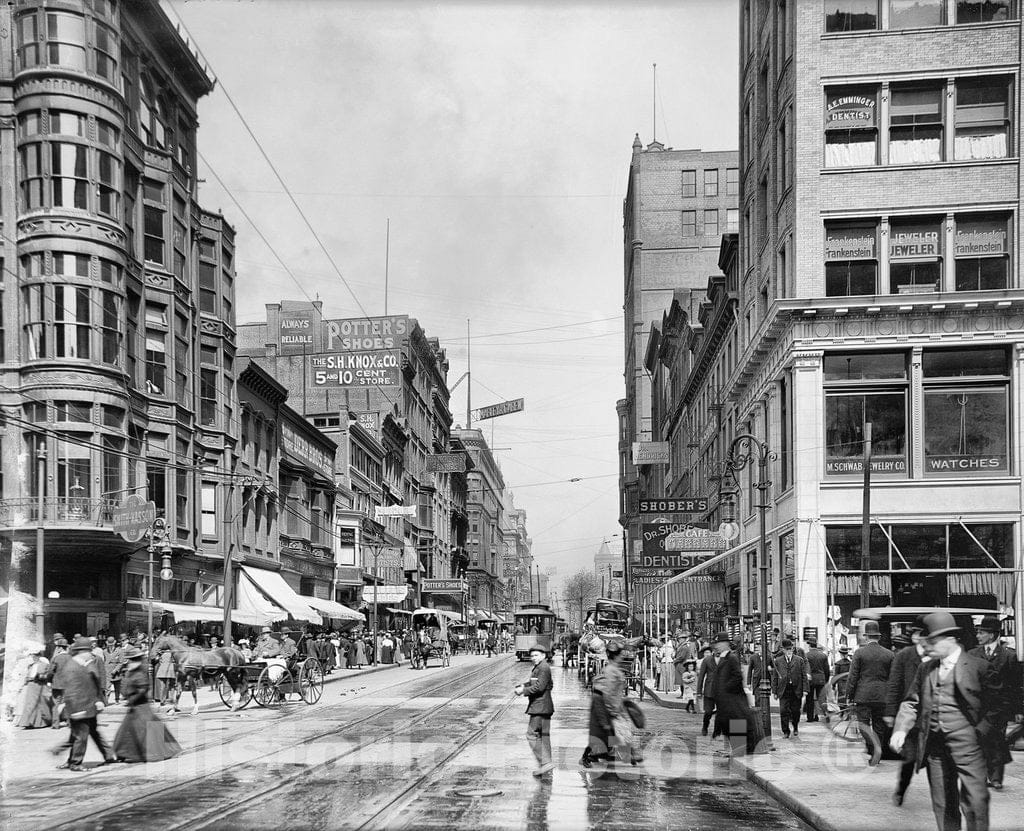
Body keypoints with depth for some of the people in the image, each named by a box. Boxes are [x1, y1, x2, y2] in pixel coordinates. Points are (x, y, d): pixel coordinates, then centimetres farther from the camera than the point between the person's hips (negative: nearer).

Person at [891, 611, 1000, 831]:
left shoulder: (979, 667, -2)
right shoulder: (925, 669, 14)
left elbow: (994, 705, -3)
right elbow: (912, 703, 13)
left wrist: (979, 733, -13)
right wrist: (901, 730, -1)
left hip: (966, 743, -5)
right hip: (934, 745, 5)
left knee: (975, 800, -10)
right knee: (942, 802, 9)